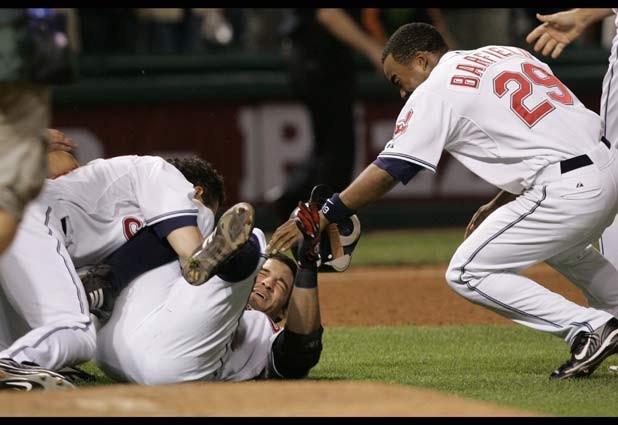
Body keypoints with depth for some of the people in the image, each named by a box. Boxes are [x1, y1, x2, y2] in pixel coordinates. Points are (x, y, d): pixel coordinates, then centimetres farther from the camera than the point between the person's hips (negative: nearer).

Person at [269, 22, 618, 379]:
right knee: (565, 248, 38)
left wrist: (320, 218, -2)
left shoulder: (435, 92, -1)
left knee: (467, 274, 0)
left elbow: (386, 173, -4)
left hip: (569, 192, -9)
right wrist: (498, 206, 25)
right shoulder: (505, 54, 21)